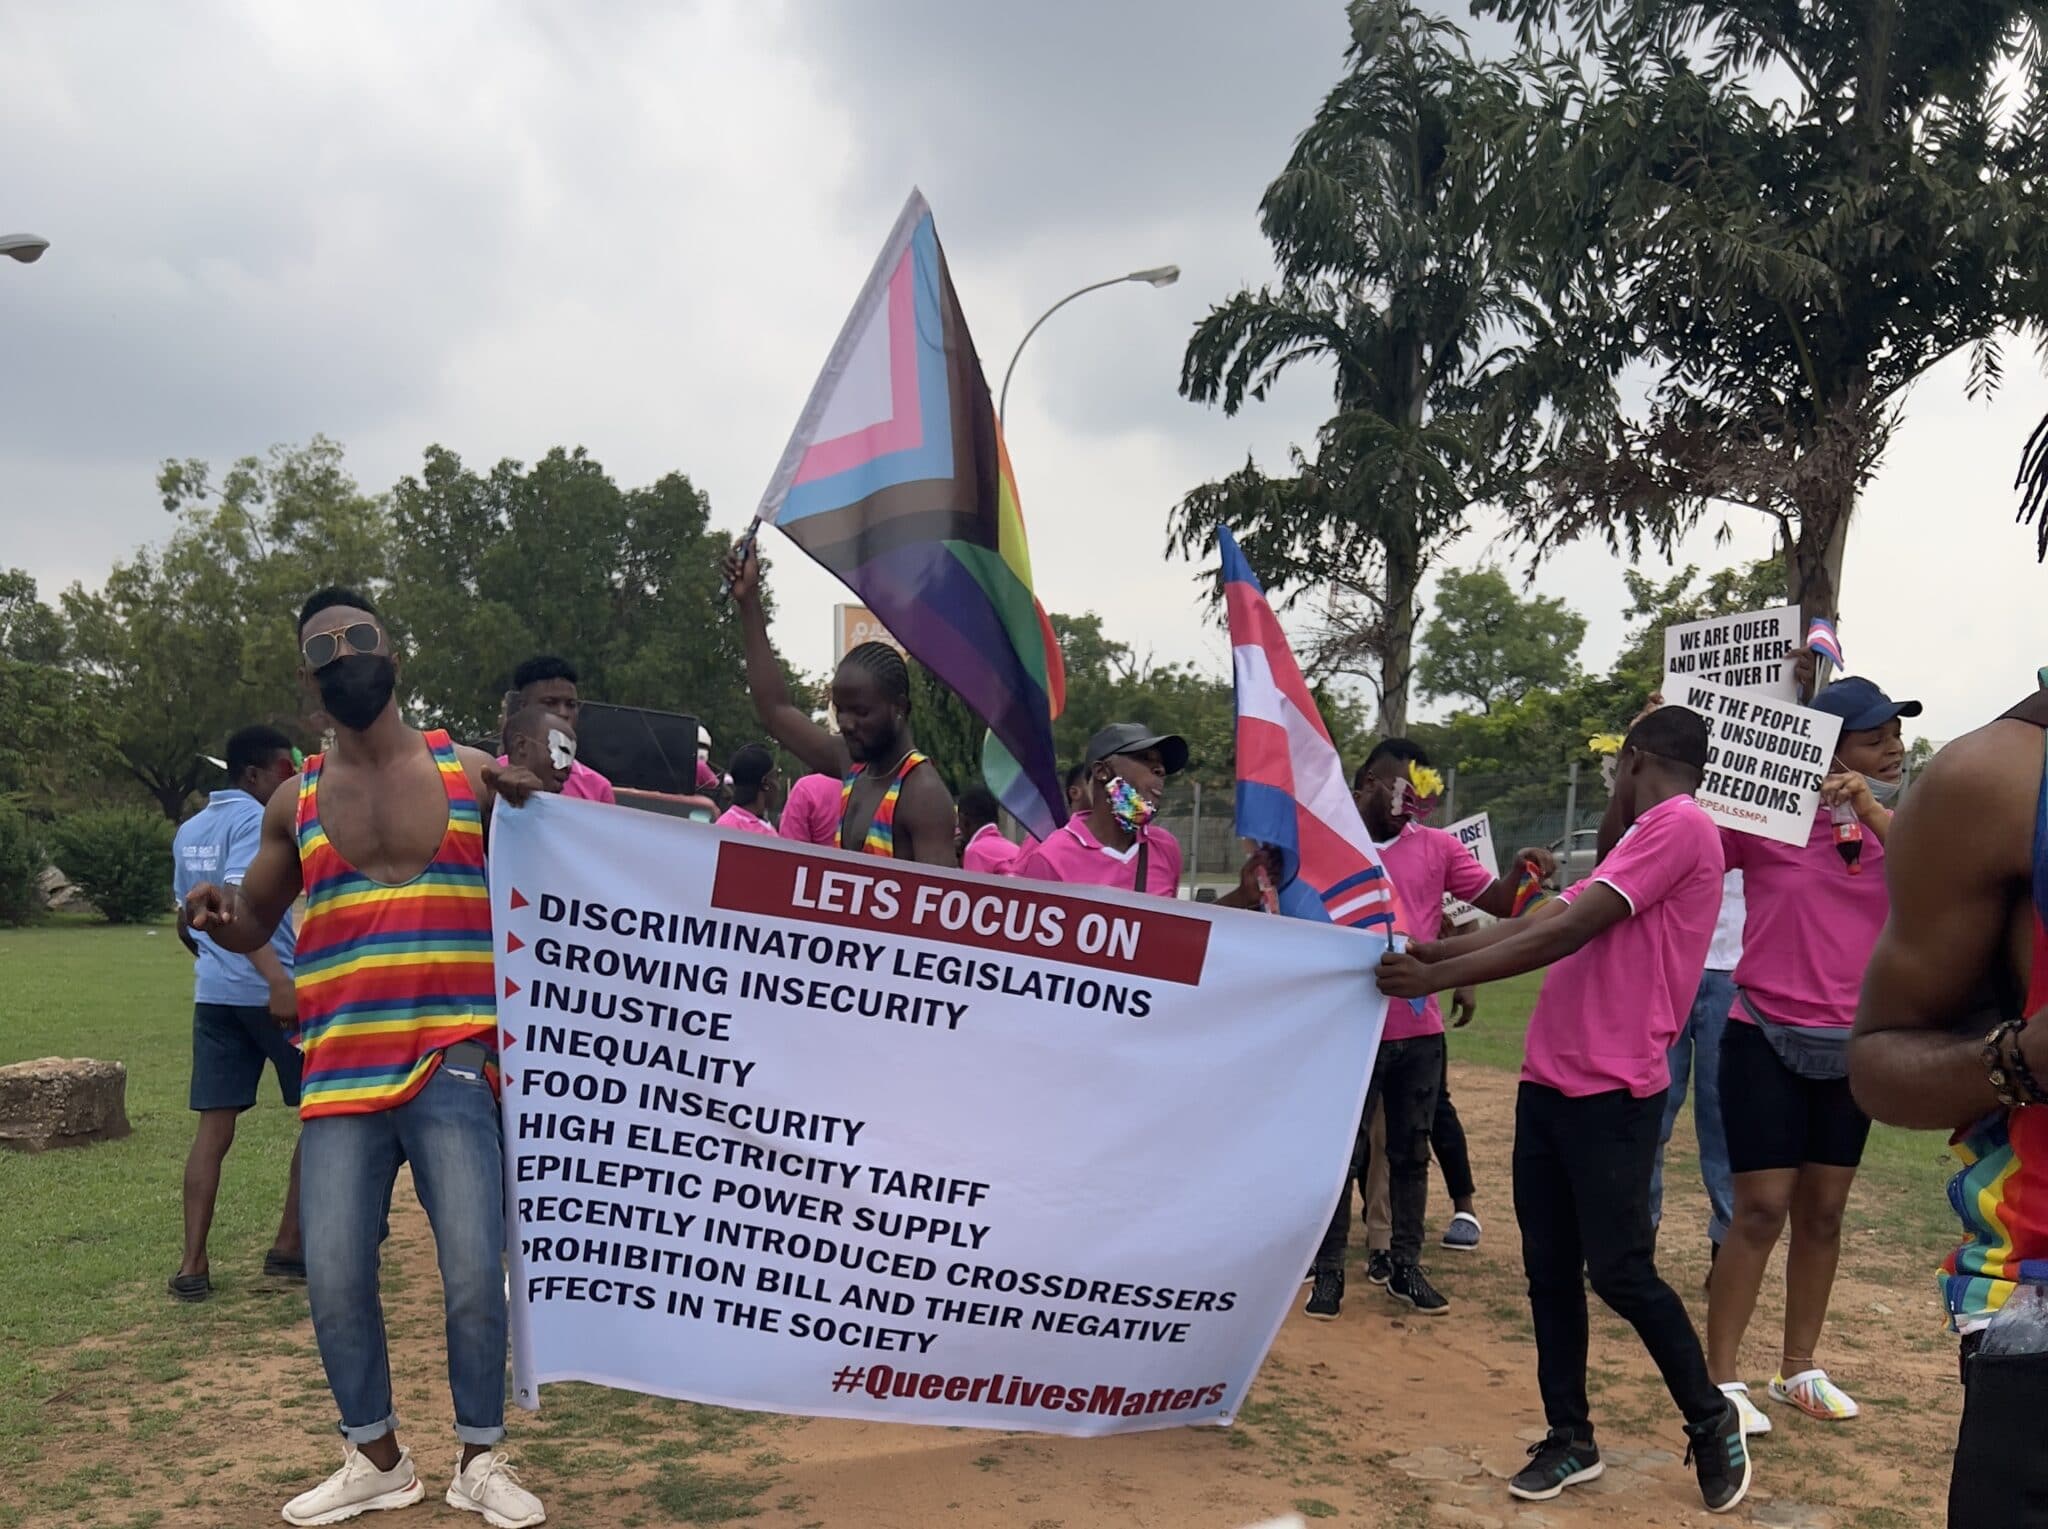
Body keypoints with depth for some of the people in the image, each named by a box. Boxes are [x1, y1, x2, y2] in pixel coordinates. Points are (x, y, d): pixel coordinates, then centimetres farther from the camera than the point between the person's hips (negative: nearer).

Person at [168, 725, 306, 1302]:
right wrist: (279, 979, -35)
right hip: (267, 991, -7)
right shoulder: (255, 820, -10)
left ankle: (193, 1265, 1)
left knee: (214, 1126, 6)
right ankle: (289, 1247, 8)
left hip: (212, 993, 7)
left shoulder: (188, 831, 16)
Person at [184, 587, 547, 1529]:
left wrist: (530, 813, -12)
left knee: (475, 1275, -4)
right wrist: (214, 916, -4)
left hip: (453, 1067, -2)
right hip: (340, 1080, 3)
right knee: (333, 1281, 5)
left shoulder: (471, 773, 4)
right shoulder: (296, 803, 10)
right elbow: (251, 927, 19)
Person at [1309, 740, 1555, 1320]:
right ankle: (1329, 1271, 15)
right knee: (1343, 1153, 5)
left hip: (1420, 1030, 4)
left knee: (1411, 1152, 13)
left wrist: (1521, 871, -17)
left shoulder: (1438, 847, 5)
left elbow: (1498, 902, 1)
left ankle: (1404, 1266, 25)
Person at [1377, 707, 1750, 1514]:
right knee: (1548, 1268, 9)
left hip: (1611, 1094, -9)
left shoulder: (1682, 827, -11)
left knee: (1618, 1271, -1)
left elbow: (1565, 935, -17)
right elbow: (1541, 919, 18)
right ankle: (1570, 1440, 21)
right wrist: (1437, 950, 11)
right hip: (1549, 1082, 9)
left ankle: (1712, 1422, 21)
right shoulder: (1640, 843, 20)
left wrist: (1436, 980, -15)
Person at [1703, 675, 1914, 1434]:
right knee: (1762, 1209, -5)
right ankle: (1722, 1380, 6)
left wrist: (1875, 816, -26)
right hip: (1766, 1039, -5)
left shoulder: (1897, 829, 3)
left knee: (1823, 1211, 12)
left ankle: (1799, 1369, 26)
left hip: (1850, 1046, 5)